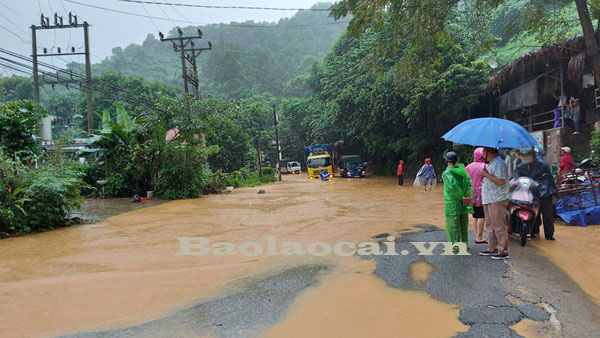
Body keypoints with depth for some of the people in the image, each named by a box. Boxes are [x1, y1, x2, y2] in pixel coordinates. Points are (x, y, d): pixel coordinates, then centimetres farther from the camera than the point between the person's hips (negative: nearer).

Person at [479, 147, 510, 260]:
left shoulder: (499, 164, -15)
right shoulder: (491, 163, 18)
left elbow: (501, 181, -23)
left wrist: (487, 175, -17)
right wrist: (485, 174, 10)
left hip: (497, 200, -11)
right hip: (489, 200, 11)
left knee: (499, 226, -7)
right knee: (490, 225, 16)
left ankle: (503, 251, -1)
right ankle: (492, 248, 25)